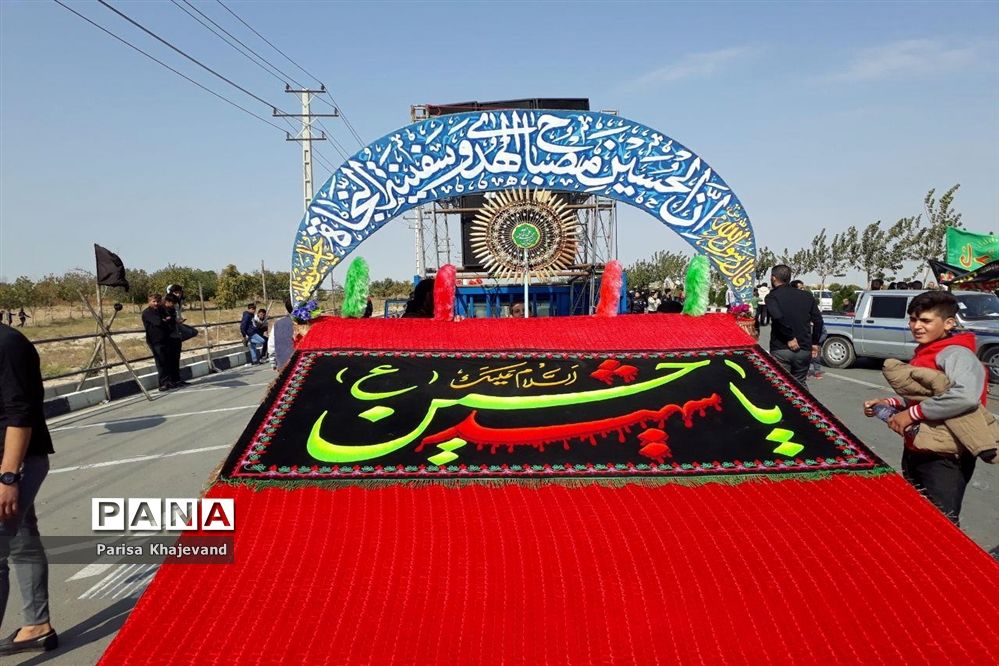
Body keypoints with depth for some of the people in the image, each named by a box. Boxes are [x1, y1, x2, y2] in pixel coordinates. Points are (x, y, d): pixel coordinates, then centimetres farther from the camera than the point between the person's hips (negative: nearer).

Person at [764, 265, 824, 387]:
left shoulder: (772, 296, -3)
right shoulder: (806, 295, 12)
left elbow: (778, 317, -21)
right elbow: (817, 320, 7)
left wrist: (790, 338, -14)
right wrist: (815, 342, 14)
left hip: (780, 350, -4)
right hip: (804, 350, 5)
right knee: (800, 384, 18)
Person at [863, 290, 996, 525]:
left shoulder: (956, 355, -18)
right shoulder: (924, 354, 10)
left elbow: (966, 396, -38)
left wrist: (912, 414, -28)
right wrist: (890, 404, 6)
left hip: (945, 460, -9)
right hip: (915, 452, 9)